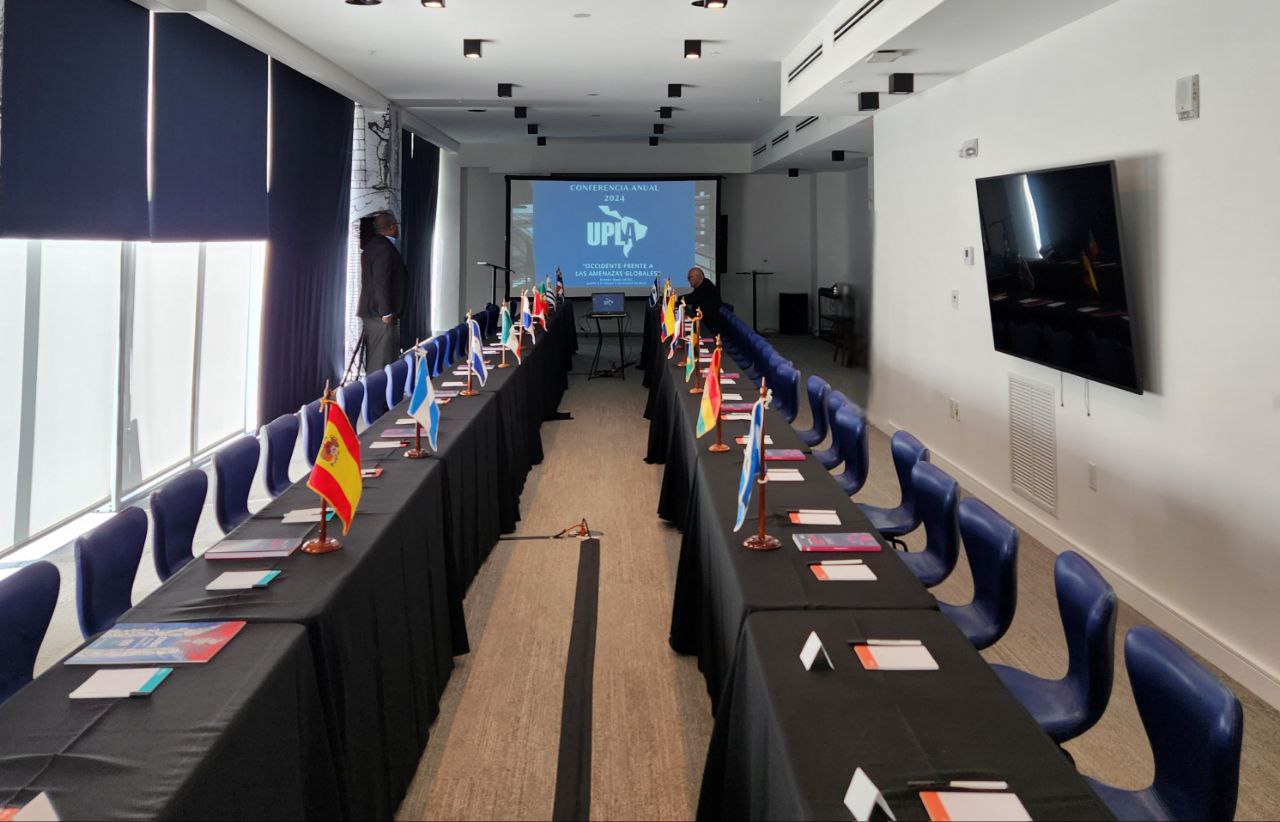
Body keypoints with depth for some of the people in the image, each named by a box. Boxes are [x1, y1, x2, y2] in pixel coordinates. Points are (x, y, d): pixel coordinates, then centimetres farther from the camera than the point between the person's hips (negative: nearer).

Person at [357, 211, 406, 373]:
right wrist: (386, 312, -20)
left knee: (373, 359, 14)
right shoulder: (384, 247, -15)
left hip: (370, 311, 10)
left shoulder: (371, 245, 16)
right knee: (382, 360, -10)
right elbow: (381, 281, -20)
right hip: (380, 315, -10)